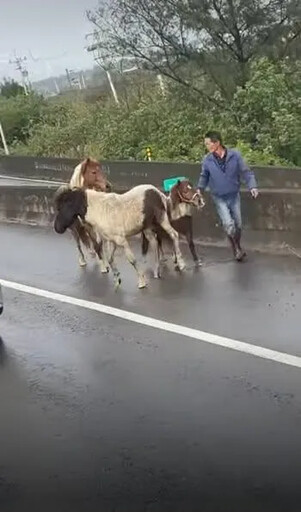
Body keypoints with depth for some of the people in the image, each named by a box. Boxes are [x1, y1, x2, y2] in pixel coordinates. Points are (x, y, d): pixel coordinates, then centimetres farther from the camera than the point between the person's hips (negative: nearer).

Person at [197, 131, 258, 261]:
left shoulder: (235, 155, -13)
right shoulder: (207, 160, -10)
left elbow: (246, 172, -8)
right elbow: (204, 177, 7)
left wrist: (252, 186, -20)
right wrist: (199, 189, -6)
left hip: (234, 196, 1)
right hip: (219, 198, -1)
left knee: (238, 224, 11)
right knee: (228, 224, -15)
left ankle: (237, 247, 36)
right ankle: (237, 249, 7)